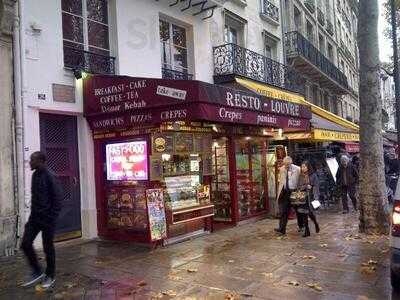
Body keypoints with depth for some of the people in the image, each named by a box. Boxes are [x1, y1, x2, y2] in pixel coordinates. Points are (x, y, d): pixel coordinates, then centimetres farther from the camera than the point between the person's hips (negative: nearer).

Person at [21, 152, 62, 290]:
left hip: (46, 218, -7)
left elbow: (57, 200, -16)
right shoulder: (34, 175, 8)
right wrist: (33, 213, 12)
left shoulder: (50, 177, -16)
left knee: (48, 248, 4)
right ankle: (37, 273, 21)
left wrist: (51, 219, -18)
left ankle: (50, 276, 22)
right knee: (25, 244, 4)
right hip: (34, 217, 7)